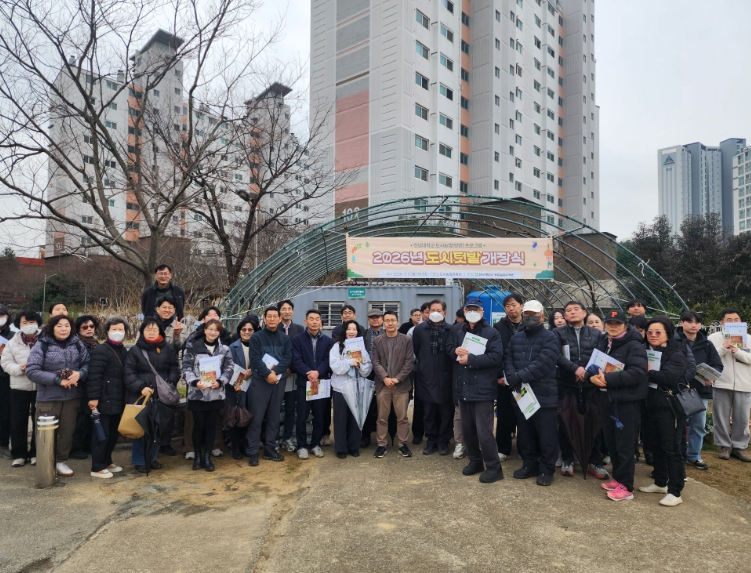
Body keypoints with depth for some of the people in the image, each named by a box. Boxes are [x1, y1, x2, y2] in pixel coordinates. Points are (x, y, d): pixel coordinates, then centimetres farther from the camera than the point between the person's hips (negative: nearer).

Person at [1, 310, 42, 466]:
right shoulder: (13, 342, 3)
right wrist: (19, 368, -16)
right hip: (19, 387, 2)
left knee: (39, 422, 9)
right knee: (18, 422, 9)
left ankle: (36, 453, 23)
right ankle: (19, 454, 23)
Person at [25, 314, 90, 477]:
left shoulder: (77, 345, 0)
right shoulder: (41, 345, -9)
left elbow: (87, 364, 4)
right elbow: (31, 371, -14)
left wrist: (79, 374, -18)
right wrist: (58, 380, -19)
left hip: (71, 396, 3)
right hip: (48, 397, -3)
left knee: (67, 430, 12)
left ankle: (61, 461, 29)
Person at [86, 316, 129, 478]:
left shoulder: (123, 351, 14)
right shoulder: (101, 351, -12)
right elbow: (94, 376, -18)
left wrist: (124, 399, 18)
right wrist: (93, 397, -22)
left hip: (117, 401, 8)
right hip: (104, 400, -8)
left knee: (113, 434, 16)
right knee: (102, 434, -1)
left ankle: (107, 461, 30)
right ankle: (97, 467, 9)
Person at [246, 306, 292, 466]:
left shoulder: (285, 338, 7)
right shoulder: (256, 337, -2)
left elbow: (288, 358, -2)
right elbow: (255, 359, -11)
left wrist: (275, 371, -16)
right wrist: (268, 373, -18)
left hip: (278, 381, 3)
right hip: (260, 381, -3)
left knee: (274, 417, 9)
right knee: (257, 417, -2)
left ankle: (270, 449, 19)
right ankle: (253, 452, 5)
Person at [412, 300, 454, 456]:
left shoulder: (451, 330, -5)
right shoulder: (420, 329, -1)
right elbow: (414, 351, 9)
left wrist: (454, 373, 3)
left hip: (446, 378, -1)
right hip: (427, 377, 1)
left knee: (446, 412, 7)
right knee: (429, 412, 11)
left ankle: (443, 441, 21)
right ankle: (431, 440, 24)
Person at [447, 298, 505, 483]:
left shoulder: (491, 333, -7)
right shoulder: (457, 331, 12)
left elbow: (496, 356, -17)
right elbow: (449, 348, 13)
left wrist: (471, 359, -21)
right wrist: (456, 351, -11)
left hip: (483, 389, -6)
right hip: (463, 388, 6)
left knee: (484, 431, -4)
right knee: (467, 429, 16)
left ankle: (494, 467, 11)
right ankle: (475, 461, 33)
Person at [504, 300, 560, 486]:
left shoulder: (550, 338, -8)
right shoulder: (516, 338, 12)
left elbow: (542, 364, -21)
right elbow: (508, 359, 4)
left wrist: (519, 376, -22)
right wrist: (512, 377, -16)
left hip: (544, 395, -6)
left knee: (546, 435, 4)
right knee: (524, 434, 16)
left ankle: (546, 469, 18)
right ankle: (529, 464, 31)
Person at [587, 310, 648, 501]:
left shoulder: (634, 345, -10)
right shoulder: (602, 343, 13)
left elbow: (638, 372, -23)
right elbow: (592, 365, 14)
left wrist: (608, 378, -27)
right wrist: (592, 376, -10)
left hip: (626, 401, -7)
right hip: (606, 399, 7)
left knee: (625, 445, 0)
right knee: (611, 443, 15)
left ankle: (626, 487, 10)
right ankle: (618, 478, 30)